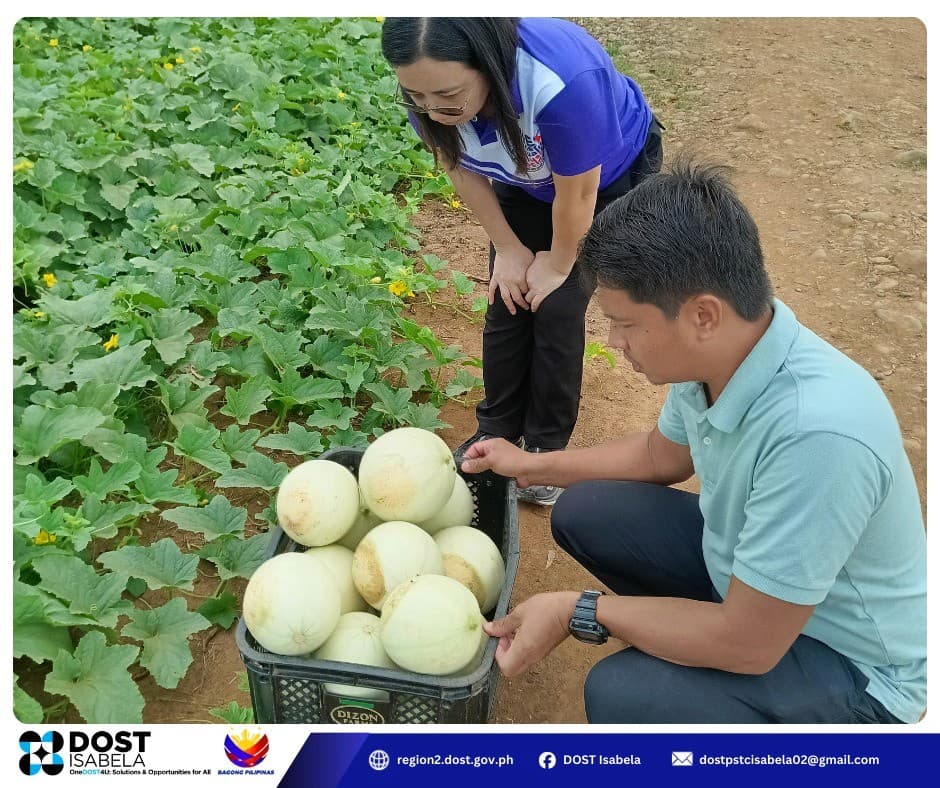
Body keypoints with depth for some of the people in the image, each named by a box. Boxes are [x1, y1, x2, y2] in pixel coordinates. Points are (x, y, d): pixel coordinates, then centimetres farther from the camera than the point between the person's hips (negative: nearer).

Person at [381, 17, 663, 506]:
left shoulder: (562, 82, -45)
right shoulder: (430, 85, -28)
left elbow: (577, 196, -28)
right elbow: (462, 169, -10)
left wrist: (558, 264, -12)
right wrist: (509, 248, -5)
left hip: (611, 175, -4)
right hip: (527, 180, 4)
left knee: (557, 310, -7)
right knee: (509, 301, 2)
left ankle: (547, 446, 12)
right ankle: (497, 430, 21)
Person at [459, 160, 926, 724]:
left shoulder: (815, 431, -39)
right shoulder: (717, 352, -15)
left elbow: (750, 644, -29)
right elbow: (662, 454, 8)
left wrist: (578, 612, -21)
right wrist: (533, 466, 10)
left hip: (852, 662, -7)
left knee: (622, 694, -28)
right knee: (584, 513, 2)